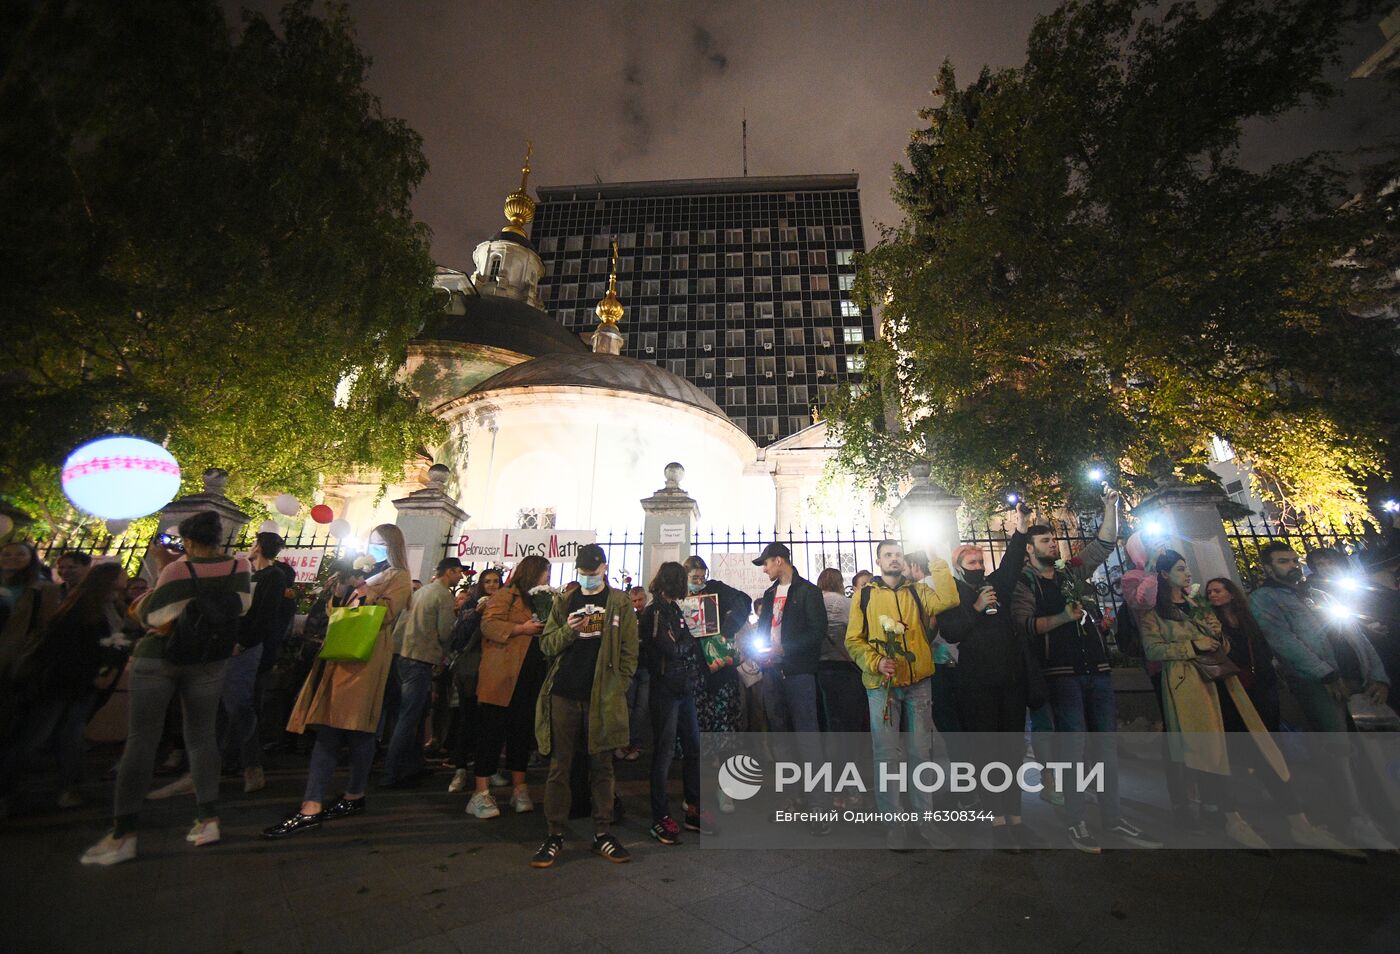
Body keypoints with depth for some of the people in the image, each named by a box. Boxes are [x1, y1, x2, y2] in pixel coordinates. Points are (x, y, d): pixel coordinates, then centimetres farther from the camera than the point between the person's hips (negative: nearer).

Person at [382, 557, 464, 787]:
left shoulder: (421, 591, 13)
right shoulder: (443, 595, -11)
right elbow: (445, 633, -15)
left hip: (406, 656, 9)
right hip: (421, 660, -9)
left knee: (419, 712, 19)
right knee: (409, 718, -2)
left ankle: (414, 765, 28)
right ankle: (392, 774, 3)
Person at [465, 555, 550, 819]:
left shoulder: (540, 600, 19)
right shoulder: (507, 595, -6)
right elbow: (489, 625, -17)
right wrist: (521, 628, -21)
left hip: (530, 679, 8)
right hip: (503, 679, -7)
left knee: (522, 733, 13)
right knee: (493, 732, 0)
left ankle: (519, 789, 23)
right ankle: (481, 794, 9)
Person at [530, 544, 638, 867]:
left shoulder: (620, 604, 4)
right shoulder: (564, 602, 10)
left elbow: (629, 650, 2)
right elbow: (547, 645, 8)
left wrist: (619, 688, -6)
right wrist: (567, 630, -11)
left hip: (602, 697, -1)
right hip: (563, 695, 2)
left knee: (601, 766, 9)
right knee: (559, 766, 8)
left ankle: (602, 834, 22)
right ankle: (555, 835, 21)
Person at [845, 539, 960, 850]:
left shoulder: (917, 590, 9)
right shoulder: (865, 595, 4)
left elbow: (948, 601, -12)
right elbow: (853, 639, 0)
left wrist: (940, 568, -13)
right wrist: (875, 663, -14)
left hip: (918, 682, 2)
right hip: (881, 684, -2)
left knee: (921, 752, 11)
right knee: (887, 755, 4)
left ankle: (926, 818, 24)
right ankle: (893, 821, 18)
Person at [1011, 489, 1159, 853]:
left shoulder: (1072, 572, 17)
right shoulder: (1023, 583, -1)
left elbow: (1104, 543, 17)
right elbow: (1023, 623, -13)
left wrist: (1111, 506, 11)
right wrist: (1062, 617, -23)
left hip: (1096, 668, 6)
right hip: (1061, 672, -6)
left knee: (1106, 742, 8)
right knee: (1073, 744, -5)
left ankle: (1114, 818, 18)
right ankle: (1076, 821, 4)